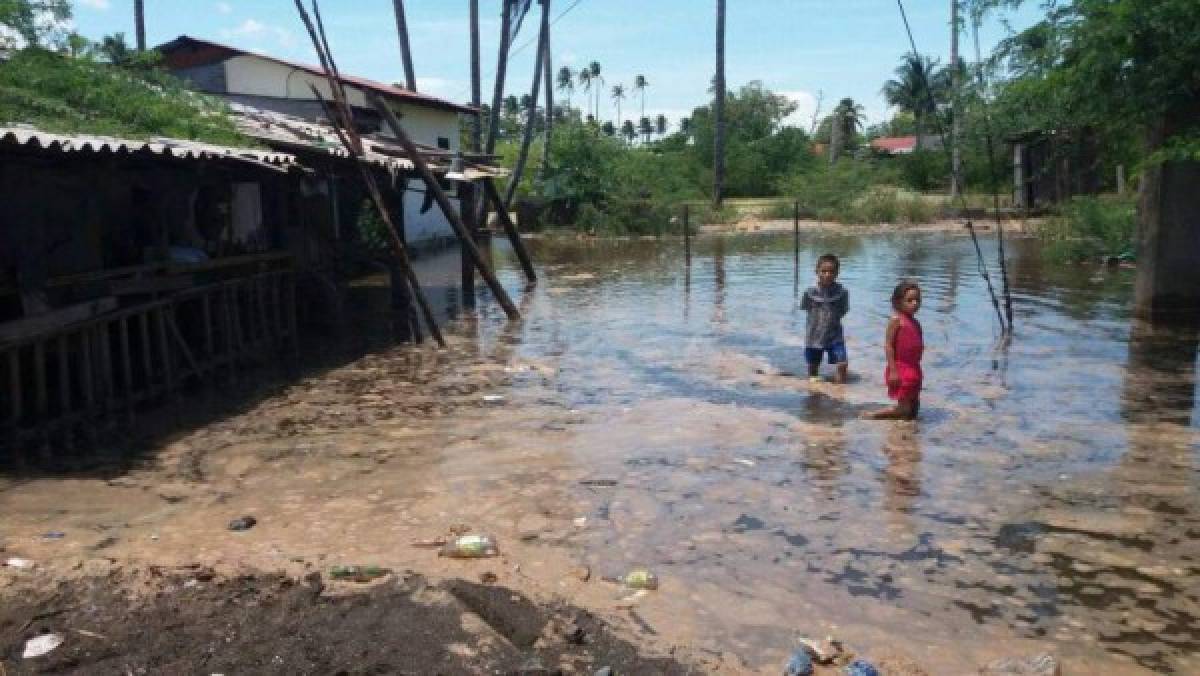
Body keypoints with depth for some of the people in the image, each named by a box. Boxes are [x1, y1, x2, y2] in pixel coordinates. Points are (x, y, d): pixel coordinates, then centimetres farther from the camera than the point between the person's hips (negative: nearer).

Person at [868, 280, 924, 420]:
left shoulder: (915, 322, 12)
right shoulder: (896, 320, -11)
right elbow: (888, 345, -15)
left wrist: (917, 369, 18)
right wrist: (893, 370, -20)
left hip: (914, 369, 8)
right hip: (901, 370, -8)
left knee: (914, 409, 12)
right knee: (904, 409, -6)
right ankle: (871, 416, 5)